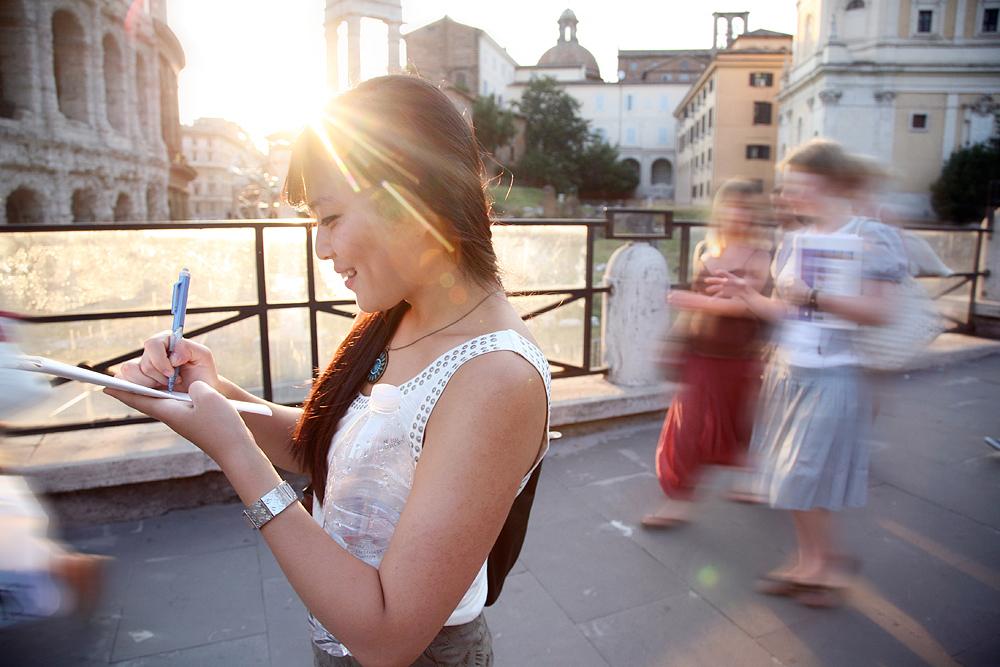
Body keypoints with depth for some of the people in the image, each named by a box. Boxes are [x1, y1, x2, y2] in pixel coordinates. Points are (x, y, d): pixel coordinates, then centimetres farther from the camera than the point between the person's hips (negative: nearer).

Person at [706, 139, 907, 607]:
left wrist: (815, 298, -27)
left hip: (830, 379, -7)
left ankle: (827, 564, 23)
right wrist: (745, 293, 1)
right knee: (791, 480, 13)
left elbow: (877, 312, -17)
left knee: (805, 480, 0)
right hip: (786, 372, 7)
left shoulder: (868, 236, -10)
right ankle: (809, 562, 30)